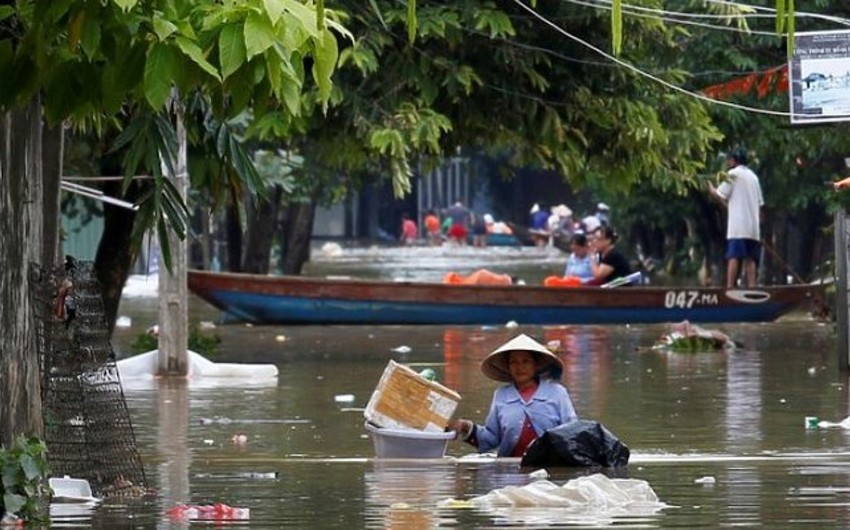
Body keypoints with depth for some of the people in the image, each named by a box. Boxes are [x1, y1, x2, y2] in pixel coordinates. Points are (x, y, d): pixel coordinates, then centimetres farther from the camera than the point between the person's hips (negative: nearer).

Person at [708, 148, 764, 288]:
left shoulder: (733, 174, -1)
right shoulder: (753, 176, 20)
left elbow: (720, 195, -3)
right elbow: (760, 203, 19)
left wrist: (711, 189, 16)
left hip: (738, 224, -6)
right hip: (753, 226, 6)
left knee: (733, 257, -11)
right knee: (750, 258, 4)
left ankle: (729, 287, -18)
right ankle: (751, 287, -4)